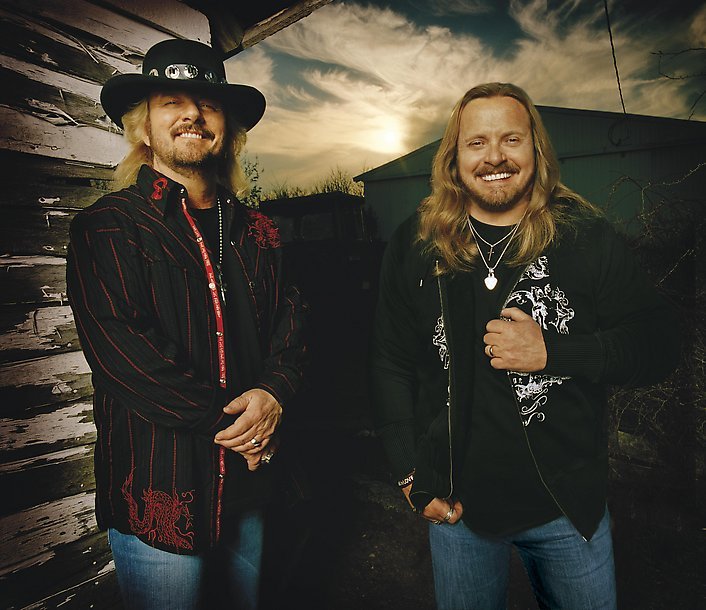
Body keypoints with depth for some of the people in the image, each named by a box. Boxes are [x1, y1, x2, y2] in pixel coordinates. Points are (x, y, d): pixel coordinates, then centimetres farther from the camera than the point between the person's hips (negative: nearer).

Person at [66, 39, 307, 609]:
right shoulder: (107, 227, -7)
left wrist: (273, 395, -15)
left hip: (249, 480, 5)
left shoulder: (255, 232, 8)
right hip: (158, 493, -4)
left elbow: (290, 324, 4)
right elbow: (120, 349, -18)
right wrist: (227, 422, -18)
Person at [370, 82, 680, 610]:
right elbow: (390, 363, 0)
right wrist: (410, 473, -3)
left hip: (570, 504, 0)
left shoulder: (587, 237, -6)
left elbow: (658, 344, -5)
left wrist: (552, 352, -21)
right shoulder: (414, 246, -4)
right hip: (457, 503, 1)